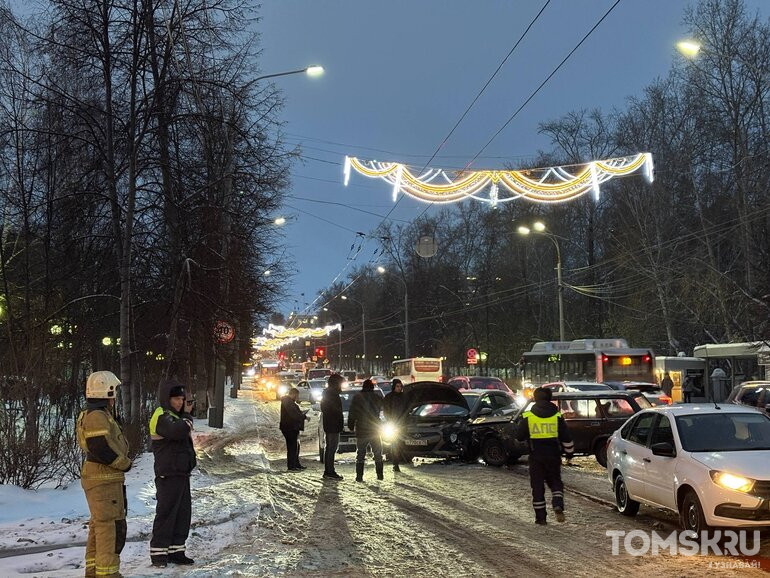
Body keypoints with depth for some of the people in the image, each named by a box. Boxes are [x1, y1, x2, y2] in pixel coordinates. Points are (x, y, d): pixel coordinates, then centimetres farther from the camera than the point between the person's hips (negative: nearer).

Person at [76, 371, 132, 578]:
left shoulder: (93, 414, 16)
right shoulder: (97, 417, -19)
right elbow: (101, 449, -25)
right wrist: (125, 463, -12)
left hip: (99, 478, 11)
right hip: (104, 479, -11)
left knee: (99, 524, 19)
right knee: (112, 526, -7)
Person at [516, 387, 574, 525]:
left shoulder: (528, 417, -4)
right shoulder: (557, 416, -1)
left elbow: (519, 437, 0)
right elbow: (566, 439, 2)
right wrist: (569, 453, 16)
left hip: (536, 457, -1)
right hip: (553, 456, 1)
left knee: (537, 485, 8)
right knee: (555, 482, 15)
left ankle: (540, 517, 10)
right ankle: (558, 506, -10)